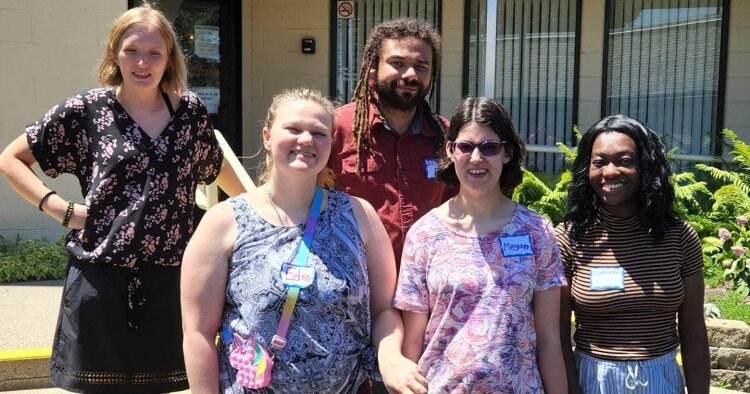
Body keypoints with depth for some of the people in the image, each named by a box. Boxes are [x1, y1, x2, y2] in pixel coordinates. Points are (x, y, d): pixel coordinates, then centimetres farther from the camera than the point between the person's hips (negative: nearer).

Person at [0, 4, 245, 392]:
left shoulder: (190, 111, 4)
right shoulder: (87, 110, -2)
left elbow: (218, 168, 23)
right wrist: (59, 208, -6)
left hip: (169, 280, 2)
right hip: (100, 278, -2)